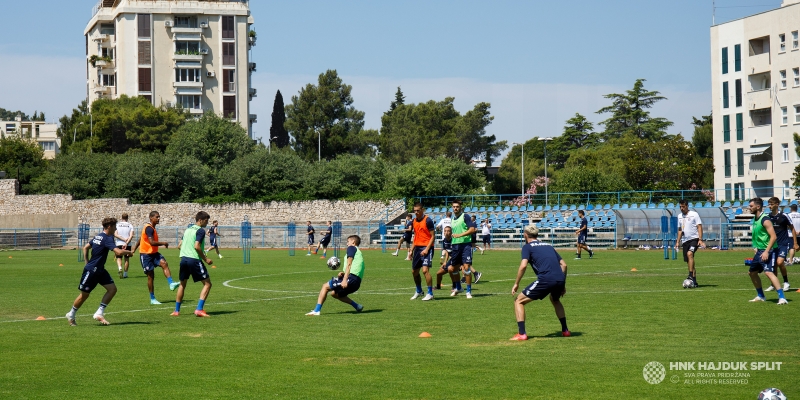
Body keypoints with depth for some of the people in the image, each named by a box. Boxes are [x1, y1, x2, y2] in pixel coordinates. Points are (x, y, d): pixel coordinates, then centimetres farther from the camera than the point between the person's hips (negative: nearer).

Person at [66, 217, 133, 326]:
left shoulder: (99, 237, 9)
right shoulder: (107, 239, -20)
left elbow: (85, 247, 20)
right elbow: (118, 252, -32)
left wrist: (87, 262, 22)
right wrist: (128, 252, -13)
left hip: (100, 270, 9)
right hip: (91, 271, -9)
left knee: (112, 289, -2)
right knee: (84, 294, 4)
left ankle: (99, 313, 1)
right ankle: (71, 315, 23)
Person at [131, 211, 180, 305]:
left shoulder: (151, 227, 13)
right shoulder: (149, 228, -19)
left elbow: (141, 239, 22)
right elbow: (152, 242, -30)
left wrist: (134, 249, 26)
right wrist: (163, 243, -18)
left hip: (154, 253, 8)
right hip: (146, 254, -8)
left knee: (164, 263, -20)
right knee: (151, 276, -2)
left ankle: (171, 284, -34)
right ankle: (152, 299, 7)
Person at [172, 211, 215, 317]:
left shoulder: (187, 230, 18)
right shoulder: (200, 231, -7)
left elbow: (180, 245, 20)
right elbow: (197, 246, -18)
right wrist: (205, 259, -9)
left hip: (184, 258, 8)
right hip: (194, 260, -8)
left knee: (182, 285, 21)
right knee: (207, 284, 0)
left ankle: (176, 311, 23)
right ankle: (199, 309, -11)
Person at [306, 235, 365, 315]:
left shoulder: (352, 248, 3)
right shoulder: (358, 252, 30)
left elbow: (349, 264, -10)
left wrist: (345, 279, -20)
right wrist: (344, 273, 8)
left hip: (351, 278, -9)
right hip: (357, 283, 9)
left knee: (325, 286, -3)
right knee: (335, 294, 26)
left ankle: (316, 310, -11)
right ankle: (357, 306, 21)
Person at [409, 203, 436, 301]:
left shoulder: (428, 220, -10)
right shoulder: (414, 221, 11)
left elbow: (433, 236, -11)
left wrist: (427, 249, -19)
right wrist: (412, 250, 17)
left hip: (426, 248, -8)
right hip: (417, 248, 8)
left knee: (425, 270, -19)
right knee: (414, 271, 13)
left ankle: (430, 293, -10)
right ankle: (419, 291, 33)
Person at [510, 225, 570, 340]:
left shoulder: (527, 247, 10)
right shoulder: (548, 245, 27)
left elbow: (523, 266, -7)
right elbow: (563, 264, 22)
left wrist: (516, 284, 1)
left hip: (545, 280, -6)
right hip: (560, 279, 6)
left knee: (519, 301, 9)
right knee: (555, 300, 39)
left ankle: (522, 334, -1)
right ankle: (565, 330, 37)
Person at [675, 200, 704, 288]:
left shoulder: (694, 214, -4)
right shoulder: (680, 216, 14)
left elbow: (699, 227, -8)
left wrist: (700, 239, -18)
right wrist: (678, 241, 18)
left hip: (694, 239, -7)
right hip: (685, 241, 7)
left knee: (689, 254, -31)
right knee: (688, 261, 5)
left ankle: (691, 275, -33)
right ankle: (694, 282, 11)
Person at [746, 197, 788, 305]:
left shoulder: (765, 220, -17)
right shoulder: (755, 219, 11)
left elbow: (773, 237, -23)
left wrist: (766, 251, -27)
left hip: (768, 251, -10)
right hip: (760, 251, 10)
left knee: (768, 272, -25)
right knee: (752, 272, 17)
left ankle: (782, 298, -28)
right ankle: (761, 296, 32)